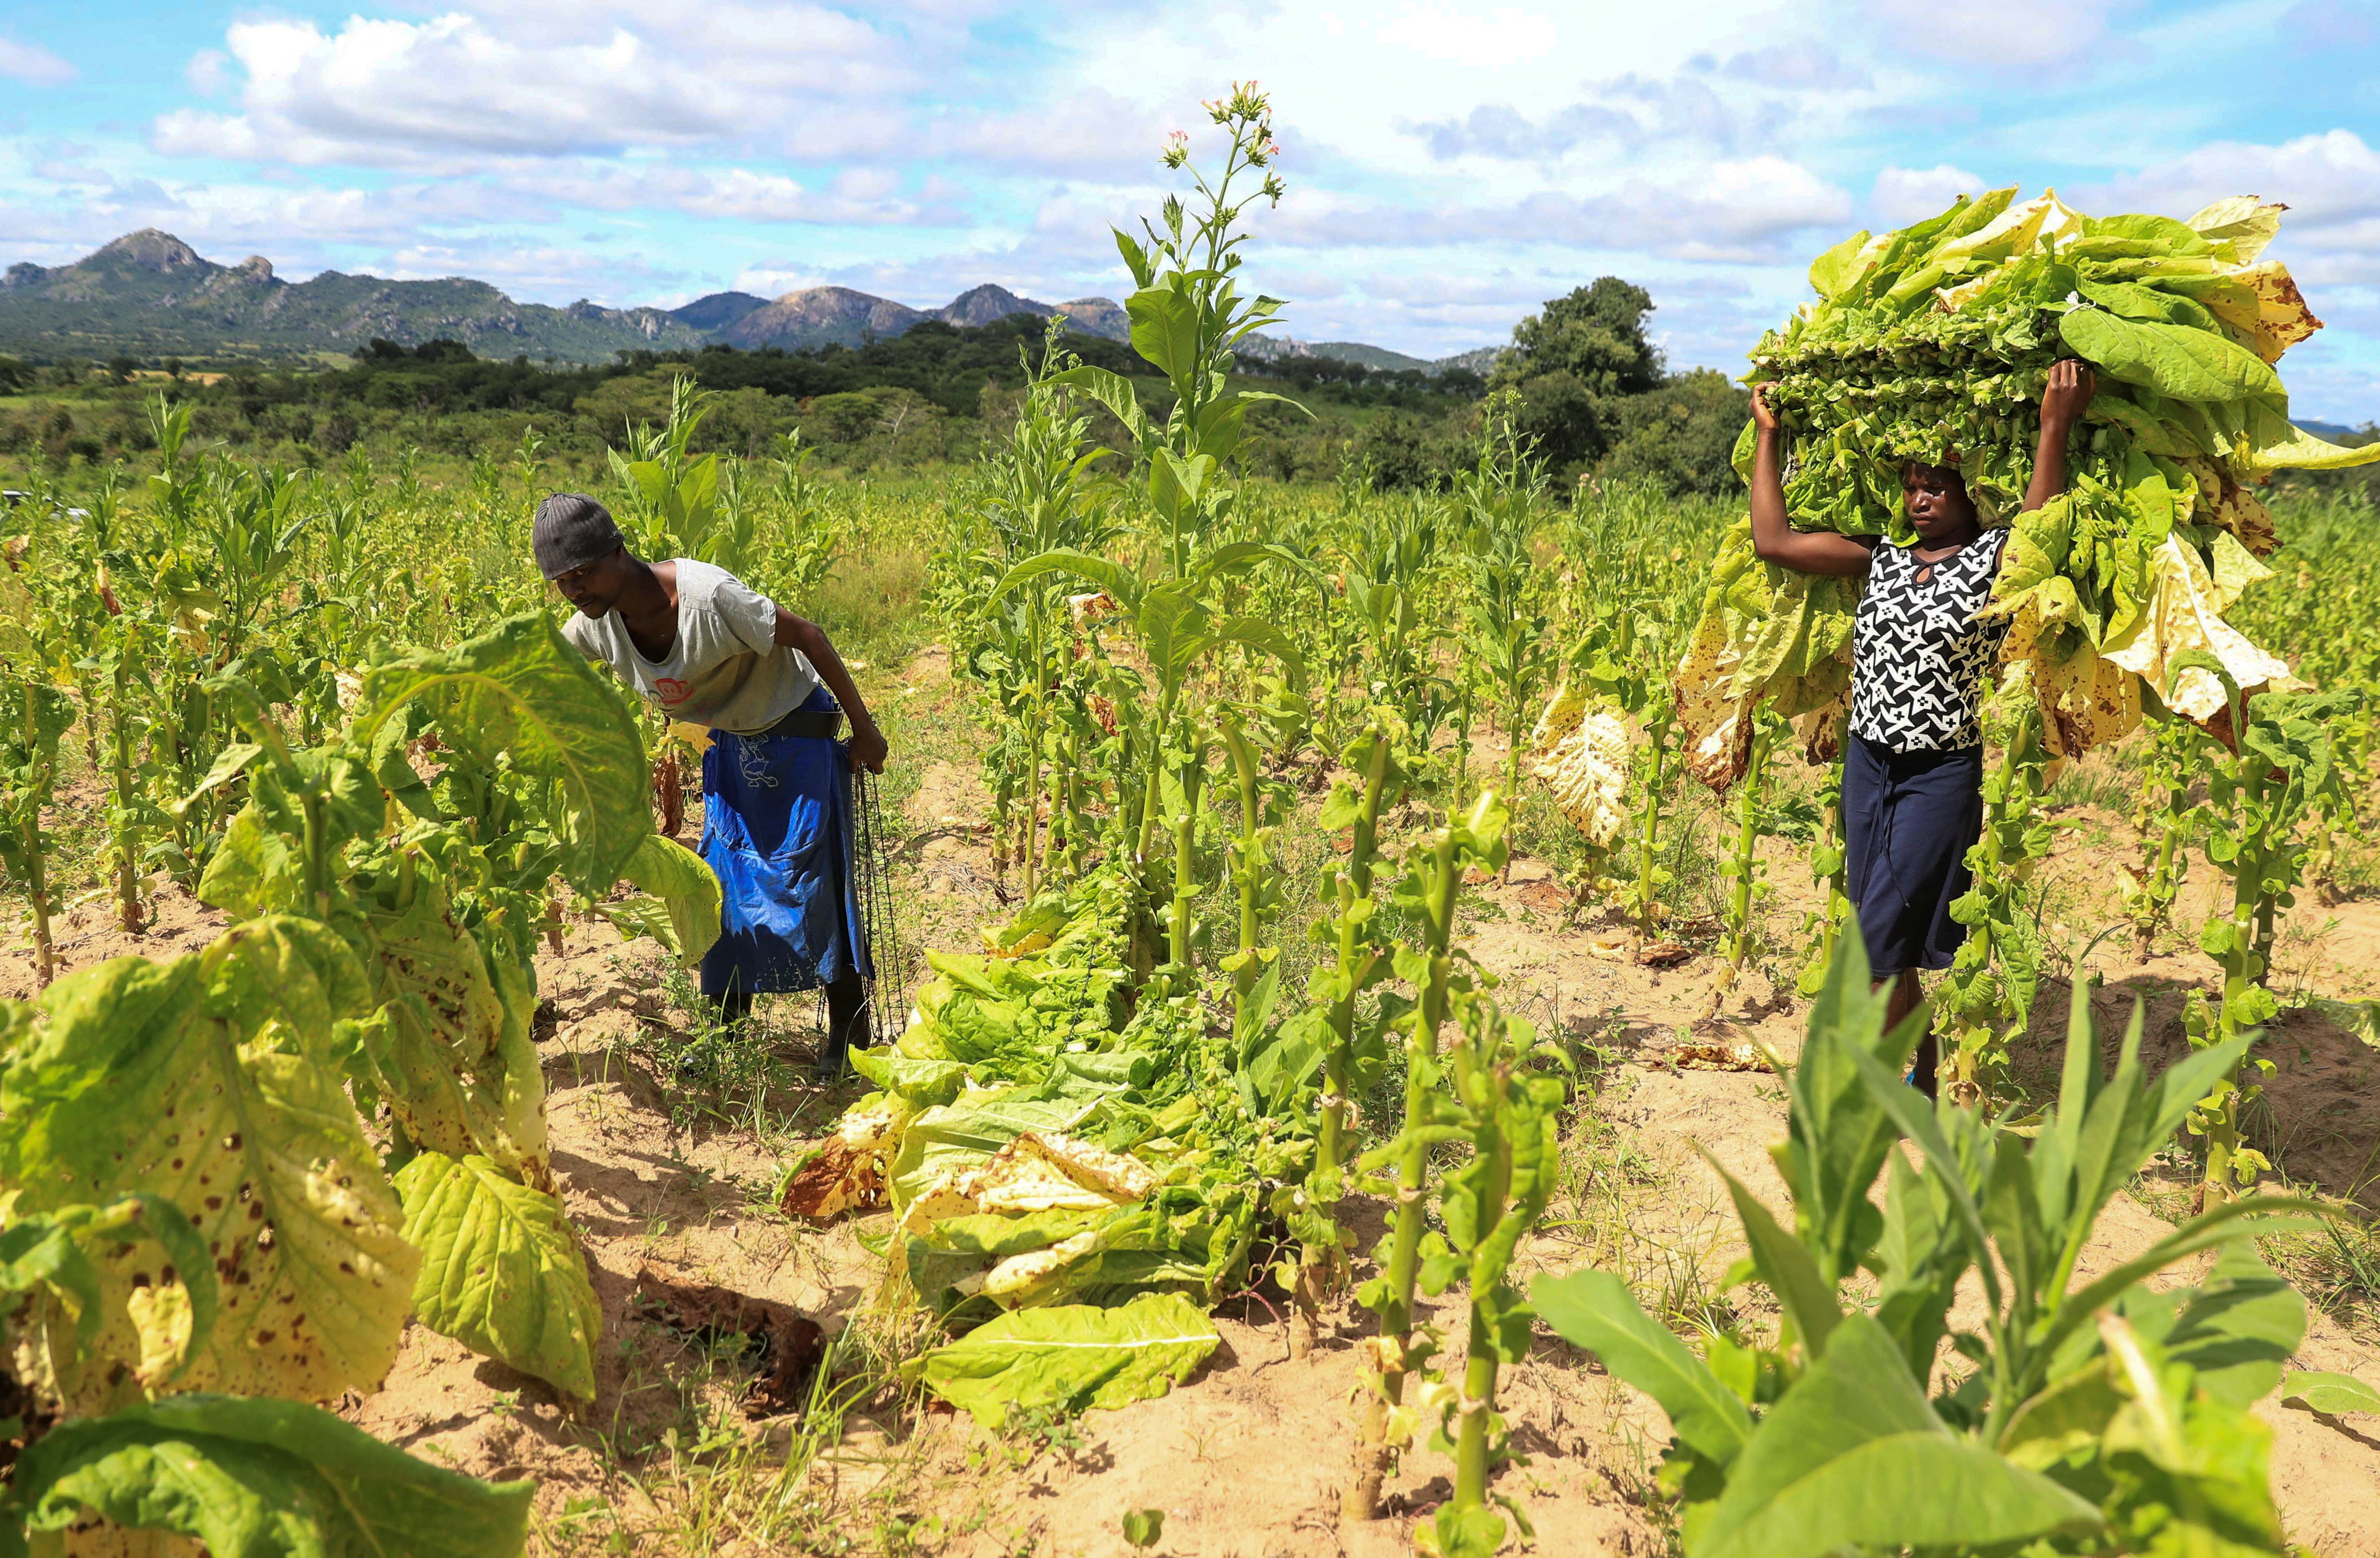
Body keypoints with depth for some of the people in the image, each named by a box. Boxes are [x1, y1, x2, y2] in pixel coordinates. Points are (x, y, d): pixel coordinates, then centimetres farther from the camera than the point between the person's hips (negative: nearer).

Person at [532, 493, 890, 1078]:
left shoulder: (708, 596, -33)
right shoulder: (597, 621, -13)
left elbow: (807, 637, -24)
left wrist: (863, 728, -18)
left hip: (799, 734, -7)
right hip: (730, 741, 7)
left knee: (813, 876, -4)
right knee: (722, 877, 9)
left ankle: (848, 1026, 12)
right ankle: (727, 1026, 23)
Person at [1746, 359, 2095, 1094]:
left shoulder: (1995, 559, -6)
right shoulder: (1882, 556, 8)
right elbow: (1773, 541, 4)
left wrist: (2055, 427, -33)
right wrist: (1768, 434, 9)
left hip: (1944, 773, -5)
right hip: (1867, 761, 5)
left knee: (1883, 939, -5)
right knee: (1884, 942, 12)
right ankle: (1919, 1082, 28)